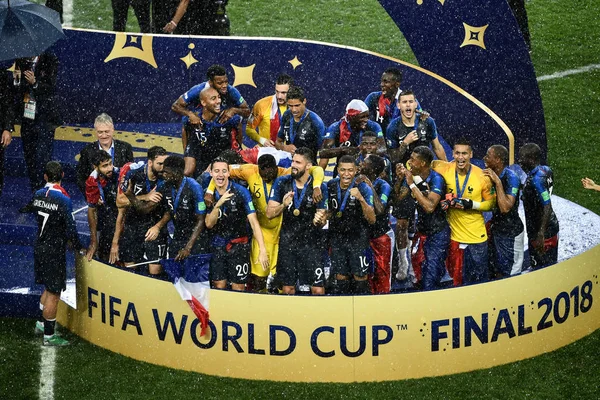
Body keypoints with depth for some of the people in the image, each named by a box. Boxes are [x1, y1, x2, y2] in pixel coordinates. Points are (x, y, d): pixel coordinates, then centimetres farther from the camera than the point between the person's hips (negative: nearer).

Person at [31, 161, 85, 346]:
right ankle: (49, 336, 8)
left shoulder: (38, 195, 1)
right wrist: (79, 248, -2)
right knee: (53, 293, 2)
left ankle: (43, 323, 34)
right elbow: (70, 228, -19)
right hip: (54, 250, -7)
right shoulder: (63, 200, -20)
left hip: (40, 246, 7)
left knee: (49, 288, 25)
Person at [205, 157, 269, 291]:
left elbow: (253, 221, -15)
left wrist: (262, 249, -23)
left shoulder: (240, 192, -12)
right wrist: (218, 205, -27)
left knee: (238, 289, -1)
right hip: (217, 247, 3)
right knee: (219, 285, 5)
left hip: (238, 245, -3)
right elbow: (209, 224, -8)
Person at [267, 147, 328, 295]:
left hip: (311, 243, -2)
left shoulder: (319, 187, -5)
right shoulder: (282, 182, -1)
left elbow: (323, 220, 3)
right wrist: (283, 206, -20)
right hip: (287, 242, 2)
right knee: (287, 288, 7)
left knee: (318, 289, -7)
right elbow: (269, 213, 0)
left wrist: (319, 221, -21)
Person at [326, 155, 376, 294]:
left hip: (358, 237, -4)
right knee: (340, 277, 7)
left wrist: (361, 199, -33)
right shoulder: (331, 186, -2)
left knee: (360, 278, -3)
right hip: (337, 237, 4)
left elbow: (372, 220, -22)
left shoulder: (363, 188, -15)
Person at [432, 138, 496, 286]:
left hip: (477, 237, -1)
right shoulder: (445, 169, -8)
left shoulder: (482, 176, -11)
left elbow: (491, 203, -2)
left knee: (479, 279, 8)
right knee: (458, 279, 10)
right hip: (454, 236, 1)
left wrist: (472, 204, -19)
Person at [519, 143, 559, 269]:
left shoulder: (536, 179, -25)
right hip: (552, 225, 10)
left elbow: (547, 207, -27)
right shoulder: (545, 170, 4)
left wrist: (541, 234, -28)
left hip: (542, 231, -10)